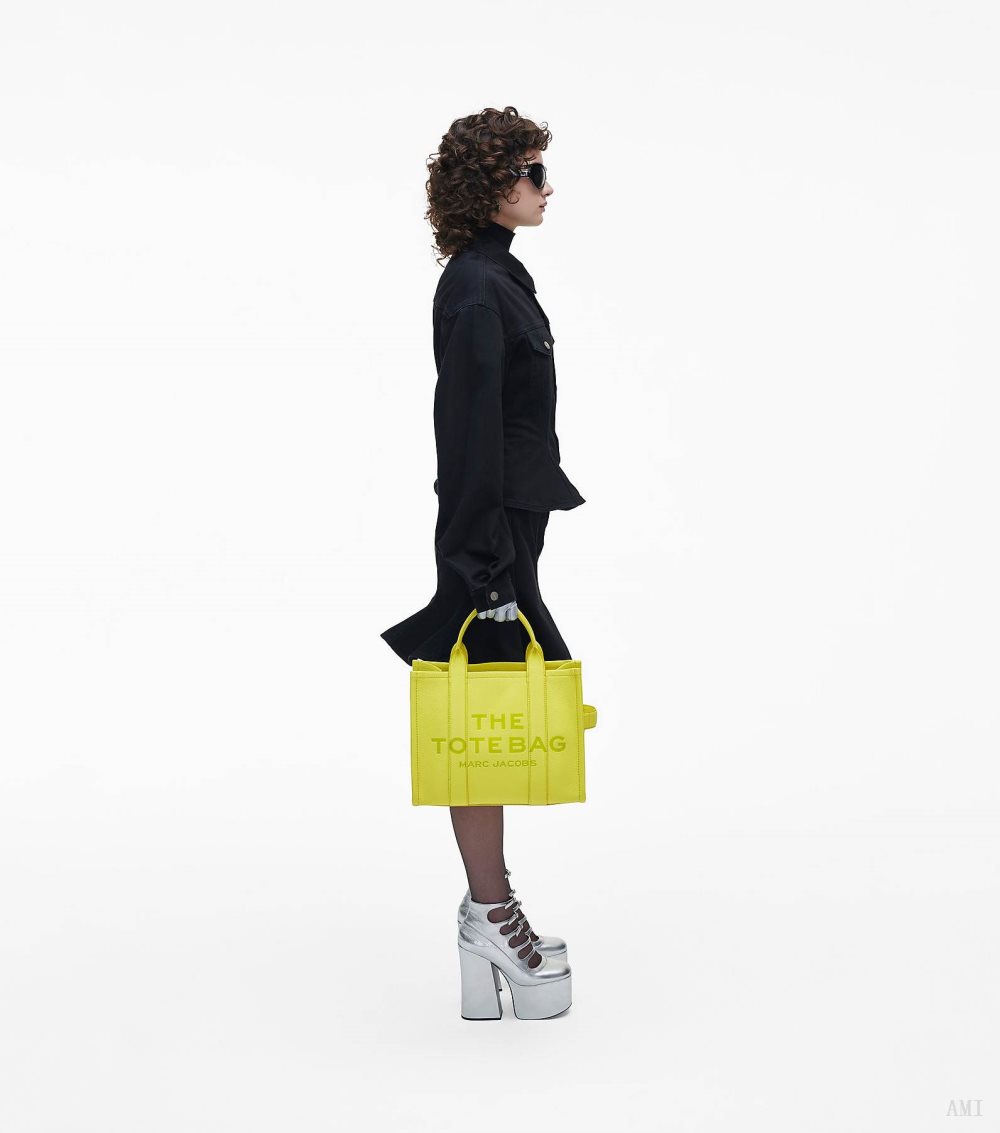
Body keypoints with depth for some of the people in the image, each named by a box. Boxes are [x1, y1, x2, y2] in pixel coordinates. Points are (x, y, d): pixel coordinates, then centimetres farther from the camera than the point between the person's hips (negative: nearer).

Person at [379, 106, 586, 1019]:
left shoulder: (492, 277, 17)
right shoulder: (477, 290, -15)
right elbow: (473, 429, -20)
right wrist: (486, 558, -22)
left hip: (508, 518, 10)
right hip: (490, 526, -10)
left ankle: (489, 909, 23)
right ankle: (491, 916, 8)